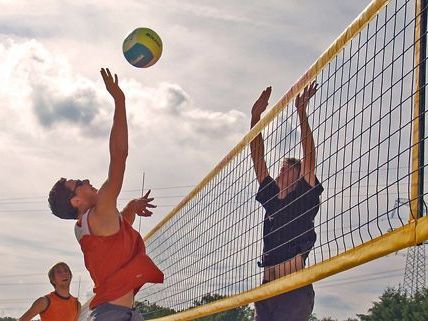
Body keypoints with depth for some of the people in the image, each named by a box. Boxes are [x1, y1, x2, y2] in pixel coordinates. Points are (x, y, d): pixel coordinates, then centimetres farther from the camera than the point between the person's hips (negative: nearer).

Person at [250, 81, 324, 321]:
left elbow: (309, 155, -4)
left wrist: (302, 112, -9)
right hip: (267, 288, 7)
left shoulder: (305, 196, 5)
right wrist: (255, 117, 14)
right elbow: (258, 159, 18)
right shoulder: (272, 198, 20)